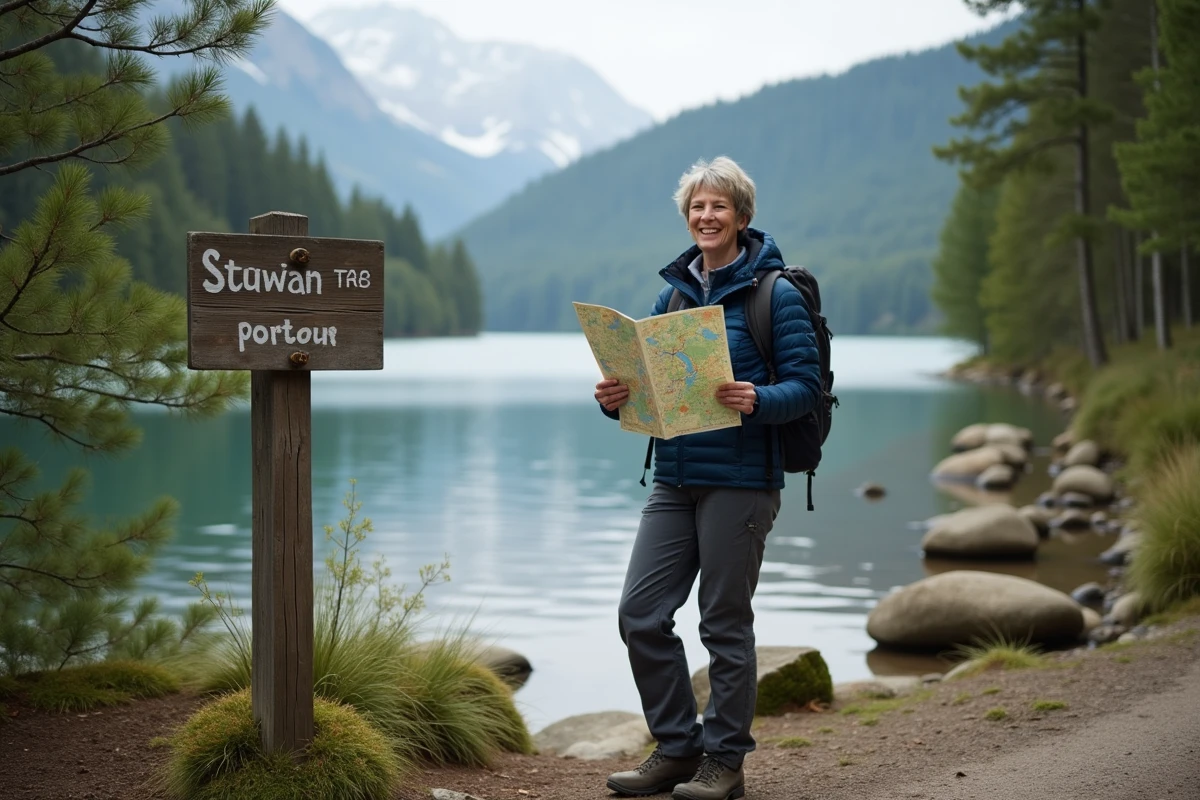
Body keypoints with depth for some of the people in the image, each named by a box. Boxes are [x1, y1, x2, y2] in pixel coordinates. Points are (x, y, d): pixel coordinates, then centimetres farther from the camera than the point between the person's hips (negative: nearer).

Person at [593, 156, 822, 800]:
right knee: (639, 614, 2)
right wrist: (616, 398, -6)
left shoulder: (775, 293, -5)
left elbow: (806, 386, -9)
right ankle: (676, 748, 17)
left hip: (740, 481, -6)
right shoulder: (674, 291, 12)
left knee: (725, 624, 1)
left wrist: (756, 400, -28)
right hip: (674, 478, 6)